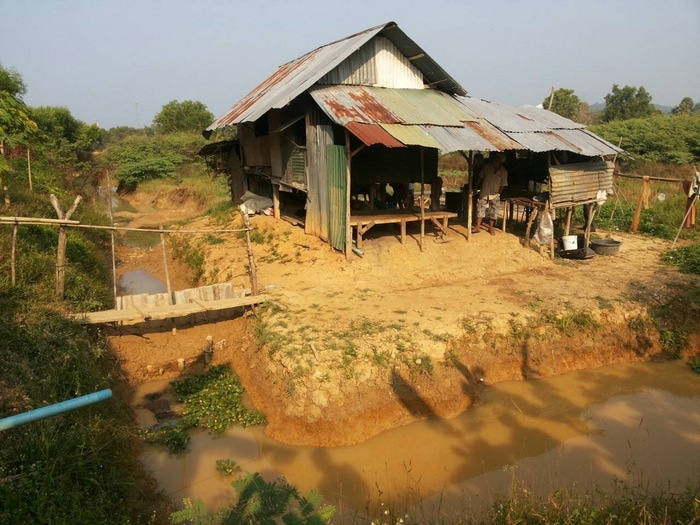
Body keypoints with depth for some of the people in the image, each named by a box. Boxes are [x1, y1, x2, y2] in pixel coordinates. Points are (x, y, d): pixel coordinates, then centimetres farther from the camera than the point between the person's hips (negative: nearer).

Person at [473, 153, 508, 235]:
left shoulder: (503, 172, -6)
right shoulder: (487, 167, -4)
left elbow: (503, 184, -1)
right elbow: (480, 177, 5)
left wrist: (498, 193, -6)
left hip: (495, 195, 0)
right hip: (484, 193, 0)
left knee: (494, 211, 5)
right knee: (480, 209, 0)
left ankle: (490, 228, 19)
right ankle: (478, 227, 6)